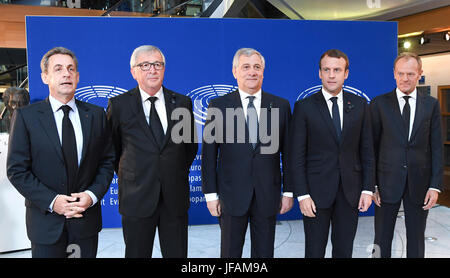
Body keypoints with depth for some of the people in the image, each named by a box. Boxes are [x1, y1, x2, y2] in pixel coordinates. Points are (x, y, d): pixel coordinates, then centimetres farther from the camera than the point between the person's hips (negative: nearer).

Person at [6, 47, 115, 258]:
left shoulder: (96, 114, 3)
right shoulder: (25, 116, -4)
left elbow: (107, 161, 4)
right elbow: (16, 170, -6)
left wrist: (92, 194, -11)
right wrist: (51, 201, -16)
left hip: (86, 218, 2)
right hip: (45, 221, -2)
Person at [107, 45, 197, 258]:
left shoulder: (182, 103, 4)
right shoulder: (119, 104, -2)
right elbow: (111, 147, 8)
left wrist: (178, 173, 10)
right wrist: (126, 175, 7)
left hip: (175, 198, 2)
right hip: (137, 198, -1)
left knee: (177, 253, 11)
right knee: (137, 254, 10)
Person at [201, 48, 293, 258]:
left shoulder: (281, 106, 3)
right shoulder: (218, 106, -1)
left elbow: (287, 152, 5)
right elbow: (209, 154, 0)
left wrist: (288, 192, 3)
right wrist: (211, 194, -4)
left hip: (268, 195, 2)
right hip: (232, 195, -1)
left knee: (264, 253, 13)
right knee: (230, 253, 10)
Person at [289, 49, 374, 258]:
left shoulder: (359, 105, 5)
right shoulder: (304, 107, -4)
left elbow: (366, 150, 7)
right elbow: (296, 156, -6)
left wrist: (368, 189, 1)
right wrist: (302, 195, -11)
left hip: (350, 191, 3)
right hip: (316, 192, -2)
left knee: (344, 250, 13)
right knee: (315, 251, 8)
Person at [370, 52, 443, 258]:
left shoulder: (431, 105, 5)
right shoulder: (379, 104, -1)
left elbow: (436, 147, 4)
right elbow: (372, 146, -1)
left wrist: (435, 185, -4)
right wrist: (371, 184, -6)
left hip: (419, 183, 2)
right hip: (387, 182, -1)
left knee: (416, 240, 13)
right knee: (382, 239, 8)